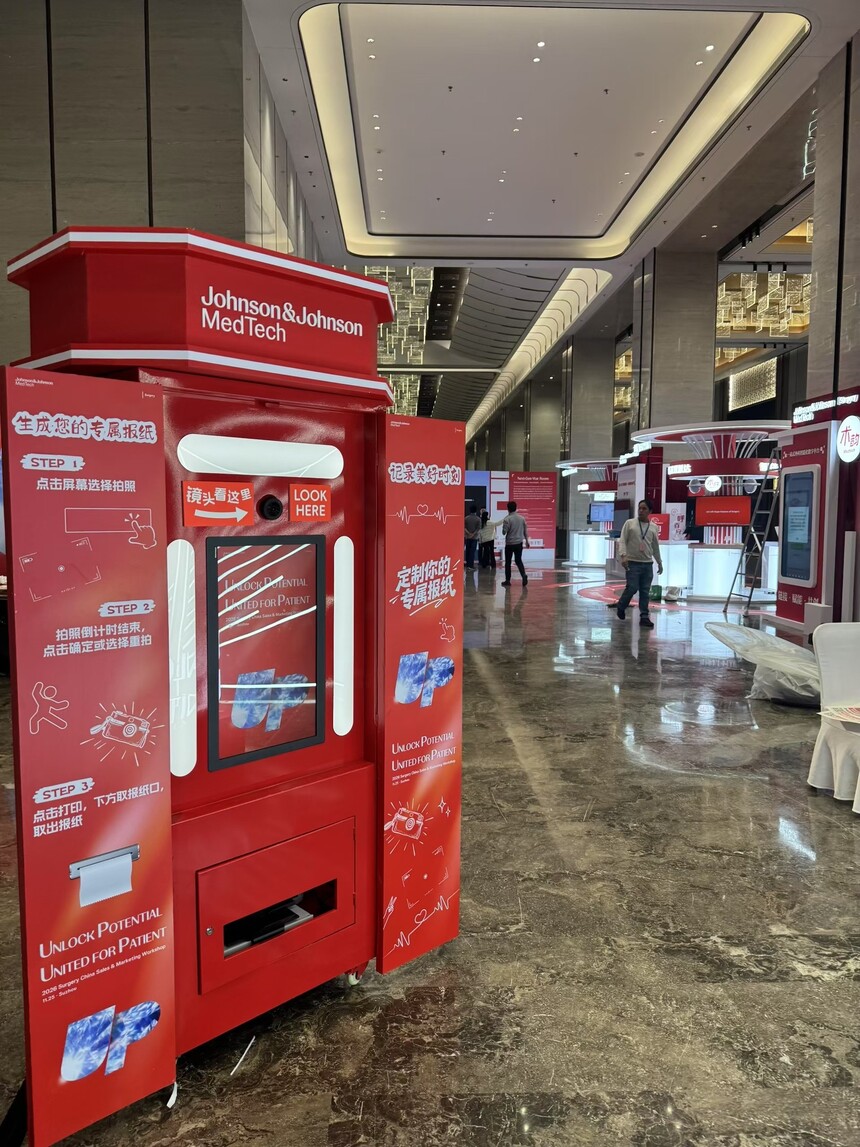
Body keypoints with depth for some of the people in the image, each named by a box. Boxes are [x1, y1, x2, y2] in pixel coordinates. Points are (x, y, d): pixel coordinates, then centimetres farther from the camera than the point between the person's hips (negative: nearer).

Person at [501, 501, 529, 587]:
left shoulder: (507, 519, -14)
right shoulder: (522, 518, 2)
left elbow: (504, 532, -13)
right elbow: (525, 530, 8)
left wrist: (503, 527, 8)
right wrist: (527, 541, 18)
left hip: (510, 544, -4)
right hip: (519, 543, 4)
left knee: (508, 562, 8)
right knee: (518, 561, 11)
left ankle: (507, 580, 11)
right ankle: (524, 576, -11)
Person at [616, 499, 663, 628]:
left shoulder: (653, 527, 10)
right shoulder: (629, 523, 0)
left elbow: (655, 546, 19)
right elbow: (622, 541, -6)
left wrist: (659, 562, 21)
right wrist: (623, 555, -21)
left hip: (648, 564, 4)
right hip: (633, 562, -4)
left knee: (645, 591, 3)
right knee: (632, 588, -9)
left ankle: (644, 617, 7)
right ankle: (621, 607, 16)